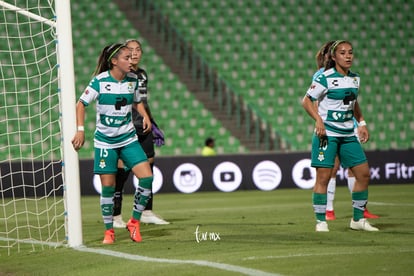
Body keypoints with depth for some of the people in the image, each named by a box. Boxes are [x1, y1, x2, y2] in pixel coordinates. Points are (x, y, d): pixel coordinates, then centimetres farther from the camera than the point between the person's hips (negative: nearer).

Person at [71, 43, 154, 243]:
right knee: (108, 187, -1)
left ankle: (134, 221, 6)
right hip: (105, 141, -3)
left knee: (147, 178, -11)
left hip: (128, 138, 4)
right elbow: (81, 104, -5)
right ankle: (109, 230, 16)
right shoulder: (100, 81, -12)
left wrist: (145, 116, 1)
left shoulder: (132, 80, 1)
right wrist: (80, 130, -14)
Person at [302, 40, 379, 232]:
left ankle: (358, 219, 16)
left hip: (348, 135, 7)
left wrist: (361, 123, 16)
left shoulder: (355, 78, 9)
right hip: (327, 133, -7)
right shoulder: (325, 78, -11)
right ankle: (321, 221, 1)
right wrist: (318, 120, -21)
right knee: (323, 177, -8)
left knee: (363, 173, 4)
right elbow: (307, 101, -8)